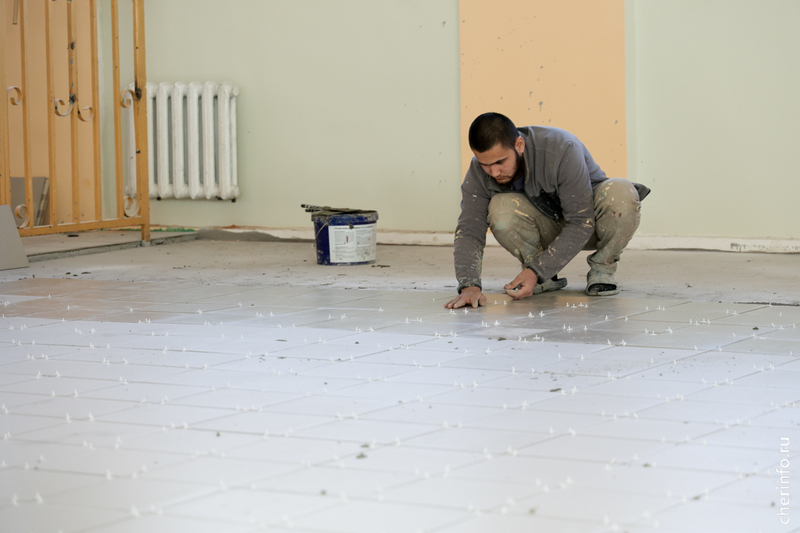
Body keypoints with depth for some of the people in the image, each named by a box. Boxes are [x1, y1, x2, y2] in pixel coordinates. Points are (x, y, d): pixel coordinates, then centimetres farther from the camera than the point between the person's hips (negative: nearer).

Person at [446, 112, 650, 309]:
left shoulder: (563, 149, -33)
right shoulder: (480, 171, -20)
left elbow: (581, 223, -30)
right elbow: (469, 231, -22)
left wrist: (536, 271, -36)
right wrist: (469, 285, -40)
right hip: (550, 230, 3)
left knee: (621, 193, -36)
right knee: (500, 208, -30)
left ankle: (602, 269, -10)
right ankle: (547, 277, -6)